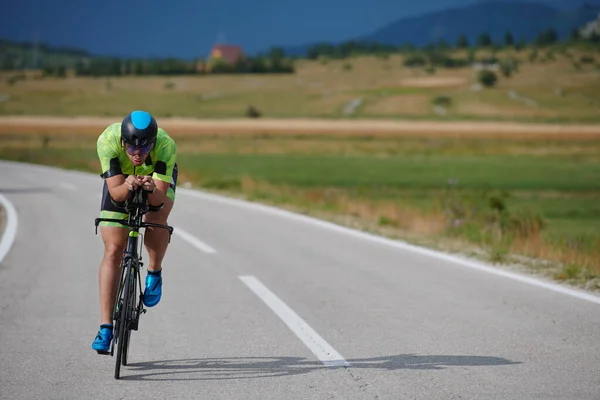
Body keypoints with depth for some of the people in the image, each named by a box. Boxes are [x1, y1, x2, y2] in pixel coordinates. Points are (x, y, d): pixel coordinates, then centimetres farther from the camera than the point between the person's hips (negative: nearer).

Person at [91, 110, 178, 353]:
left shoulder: (166, 146, -38)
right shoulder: (107, 141, -37)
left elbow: (160, 198, -40)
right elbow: (115, 193, -36)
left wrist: (151, 188, -61)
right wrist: (128, 186, -57)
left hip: (158, 178, 0)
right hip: (120, 180, 1)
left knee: (156, 218, -32)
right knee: (113, 251, -9)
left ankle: (154, 272, -2)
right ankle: (105, 327, -6)